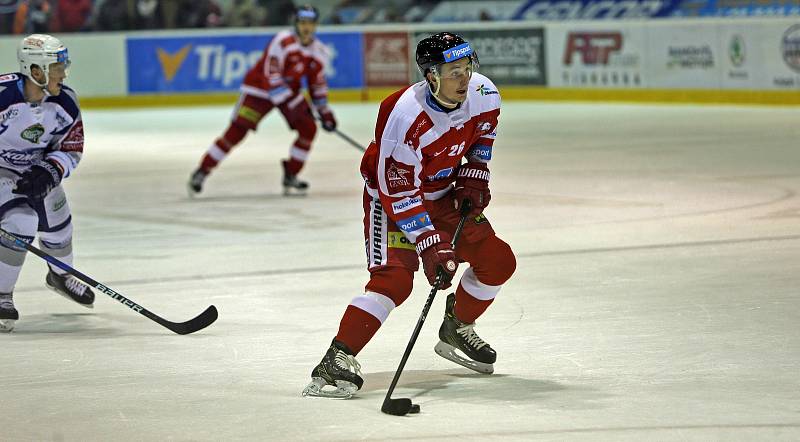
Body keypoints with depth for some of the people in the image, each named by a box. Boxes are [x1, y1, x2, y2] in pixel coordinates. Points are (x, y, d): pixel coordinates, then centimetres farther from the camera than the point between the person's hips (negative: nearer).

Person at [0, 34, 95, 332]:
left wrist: (49, 172, -26)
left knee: (57, 224, 16)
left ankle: (60, 276, 49)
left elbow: (71, 151, -7)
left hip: (38, 169, 6)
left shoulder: (66, 103, -16)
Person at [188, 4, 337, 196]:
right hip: (260, 88, -6)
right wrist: (289, 102, -33)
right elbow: (271, 74, -27)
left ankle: (290, 177, 4)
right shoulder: (283, 41, -25)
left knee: (308, 129, -10)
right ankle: (202, 172, -5)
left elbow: (318, 82, 10)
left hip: (290, 89, 6)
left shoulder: (319, 51, -3)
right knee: (236, 131, -12)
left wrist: (324, 111, 6)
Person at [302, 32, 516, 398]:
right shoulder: (405, 117, -35)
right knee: (394, 278, -25)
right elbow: (399, 192, -30)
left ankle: (456, 329, 30)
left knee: (498, 261, 7)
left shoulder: (483, 95, -16)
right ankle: (338, 358, -25)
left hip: (441, 193, 7)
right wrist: (430, 245, -32)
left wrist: (473, 178, 2)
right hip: (390, 193, -7)